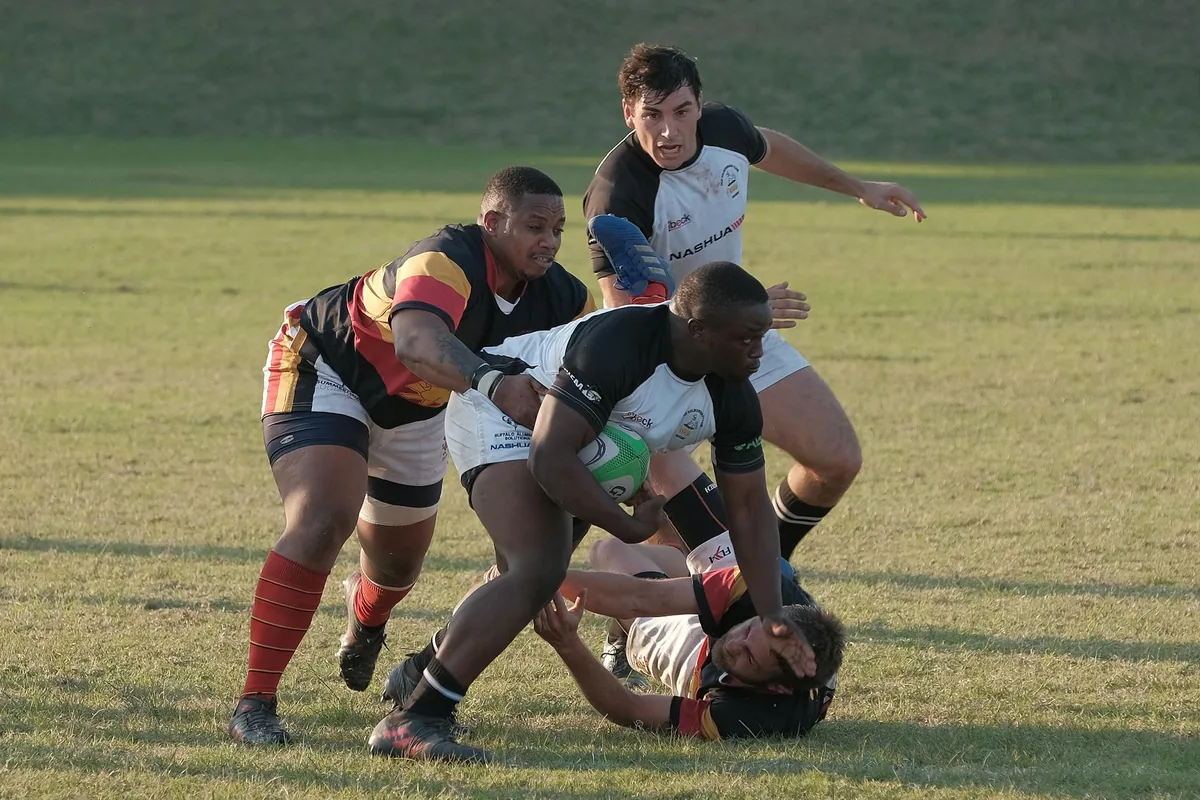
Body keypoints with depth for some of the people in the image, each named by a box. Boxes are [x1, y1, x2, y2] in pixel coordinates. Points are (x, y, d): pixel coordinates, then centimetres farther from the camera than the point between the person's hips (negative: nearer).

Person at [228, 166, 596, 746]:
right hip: (325, 374, -7)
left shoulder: (555, 295, -16)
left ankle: (365, 621, 61)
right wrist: (489, 382, -75)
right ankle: (255, 703, -24)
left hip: (413, 411, 8)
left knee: (399, 559, 20)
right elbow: (416, 340, -58)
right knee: (321, 524, -28)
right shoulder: (447, 263, -39)